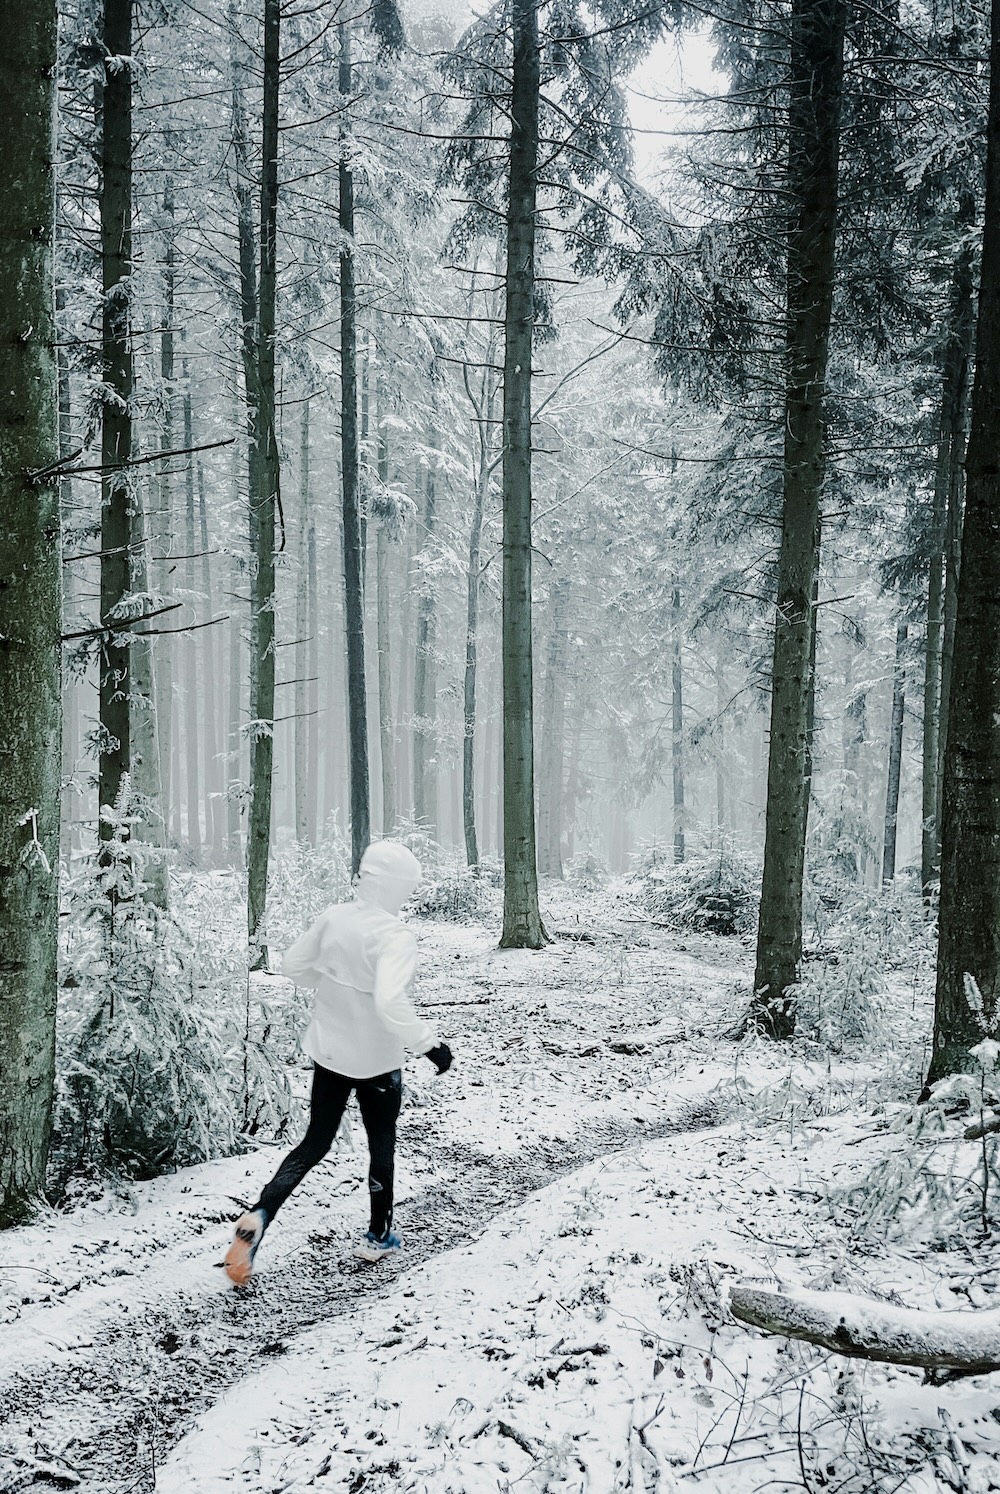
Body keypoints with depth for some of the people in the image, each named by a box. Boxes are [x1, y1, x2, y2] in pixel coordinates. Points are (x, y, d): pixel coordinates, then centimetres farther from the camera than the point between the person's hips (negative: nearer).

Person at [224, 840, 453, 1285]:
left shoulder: (333, 917, -6)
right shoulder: (394, 936, -26)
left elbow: (293, 965, 5)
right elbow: (390, 1003, -37)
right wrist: (430, 1044, -27)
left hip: (328, 1050, 5)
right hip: (376, 1060, -5)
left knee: (315, 1142, 15)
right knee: (382, 1145, 18)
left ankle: (258, 1215, -6)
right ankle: (378, 1237, 32)